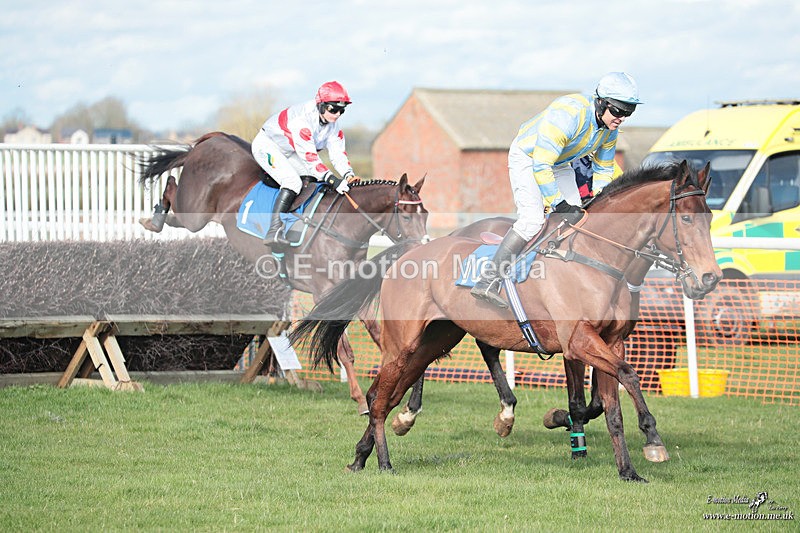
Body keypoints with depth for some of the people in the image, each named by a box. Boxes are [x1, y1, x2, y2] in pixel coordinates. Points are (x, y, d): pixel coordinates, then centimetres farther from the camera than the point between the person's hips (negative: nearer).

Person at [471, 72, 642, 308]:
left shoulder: (610, 128, -9)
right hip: (527, 157, -8)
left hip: (559, 163, 8)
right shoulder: (569, 113, -36)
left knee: (577, 221, -1)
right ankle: (487, 281, -26)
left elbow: (603, 169, 8)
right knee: (532, 219, -24)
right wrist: (559, 204, -30)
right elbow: (541, 166, -34)